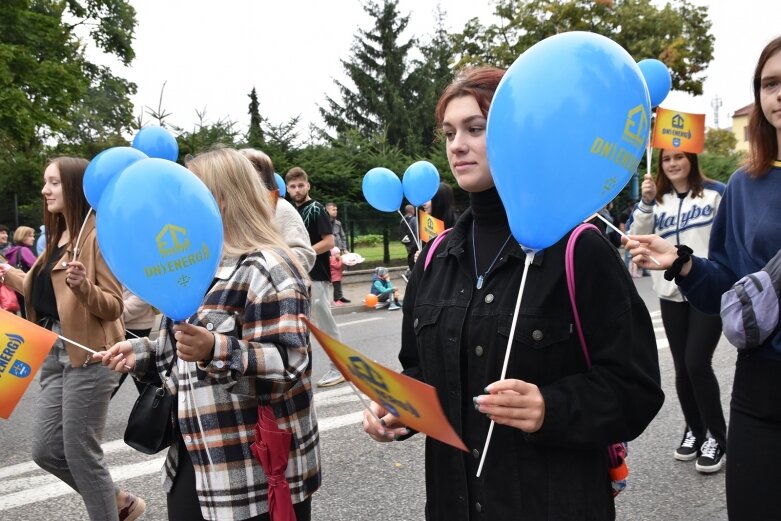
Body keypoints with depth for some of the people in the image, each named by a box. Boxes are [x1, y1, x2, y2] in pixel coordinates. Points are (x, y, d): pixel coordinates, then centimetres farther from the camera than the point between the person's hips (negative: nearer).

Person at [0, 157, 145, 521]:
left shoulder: (98, 234, -12)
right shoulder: (59, 236, 14)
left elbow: (113, 306, -16)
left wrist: (83, 286, -33)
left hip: (89, 355, -9)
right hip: (55, 353, 9)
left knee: (81, 454, 0)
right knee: (46, 450, 12)